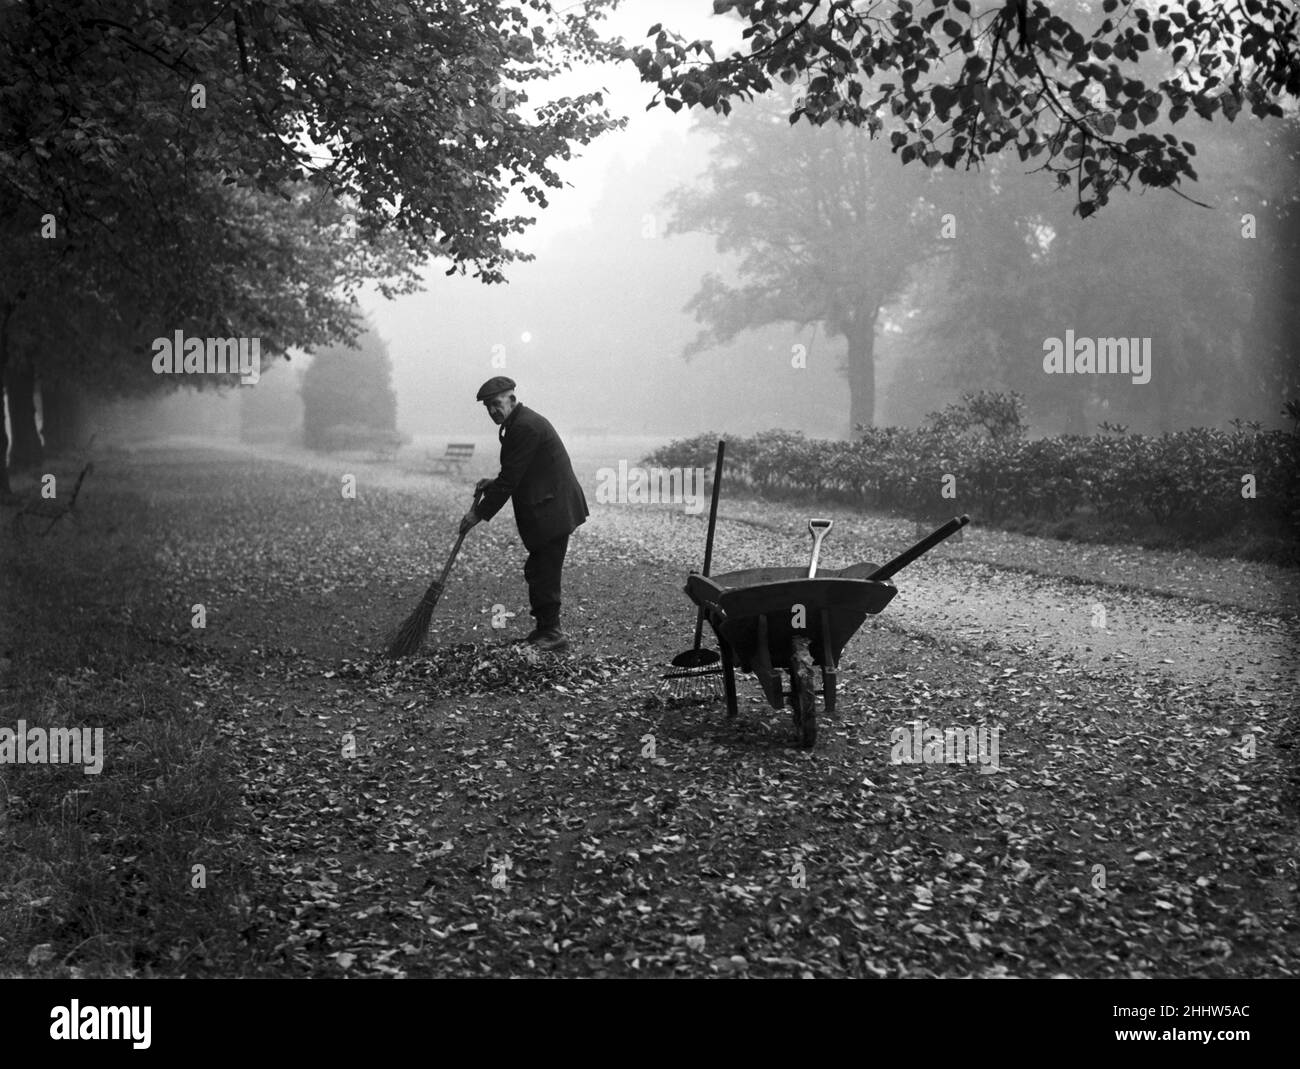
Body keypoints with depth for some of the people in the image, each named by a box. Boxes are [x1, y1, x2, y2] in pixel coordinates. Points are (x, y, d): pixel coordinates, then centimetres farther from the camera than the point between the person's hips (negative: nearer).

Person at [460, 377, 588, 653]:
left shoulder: (525, 427, -18)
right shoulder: (523, 422, 15)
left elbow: (511, 478, -19)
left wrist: (479, 513, -13)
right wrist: (494, 483, 8)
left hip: (552, 512, -11)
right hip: (550, 509, 11)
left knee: (543, 574, -7)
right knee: (537, 572, 15)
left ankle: (552, 635, -1)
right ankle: (544, 630, 23)